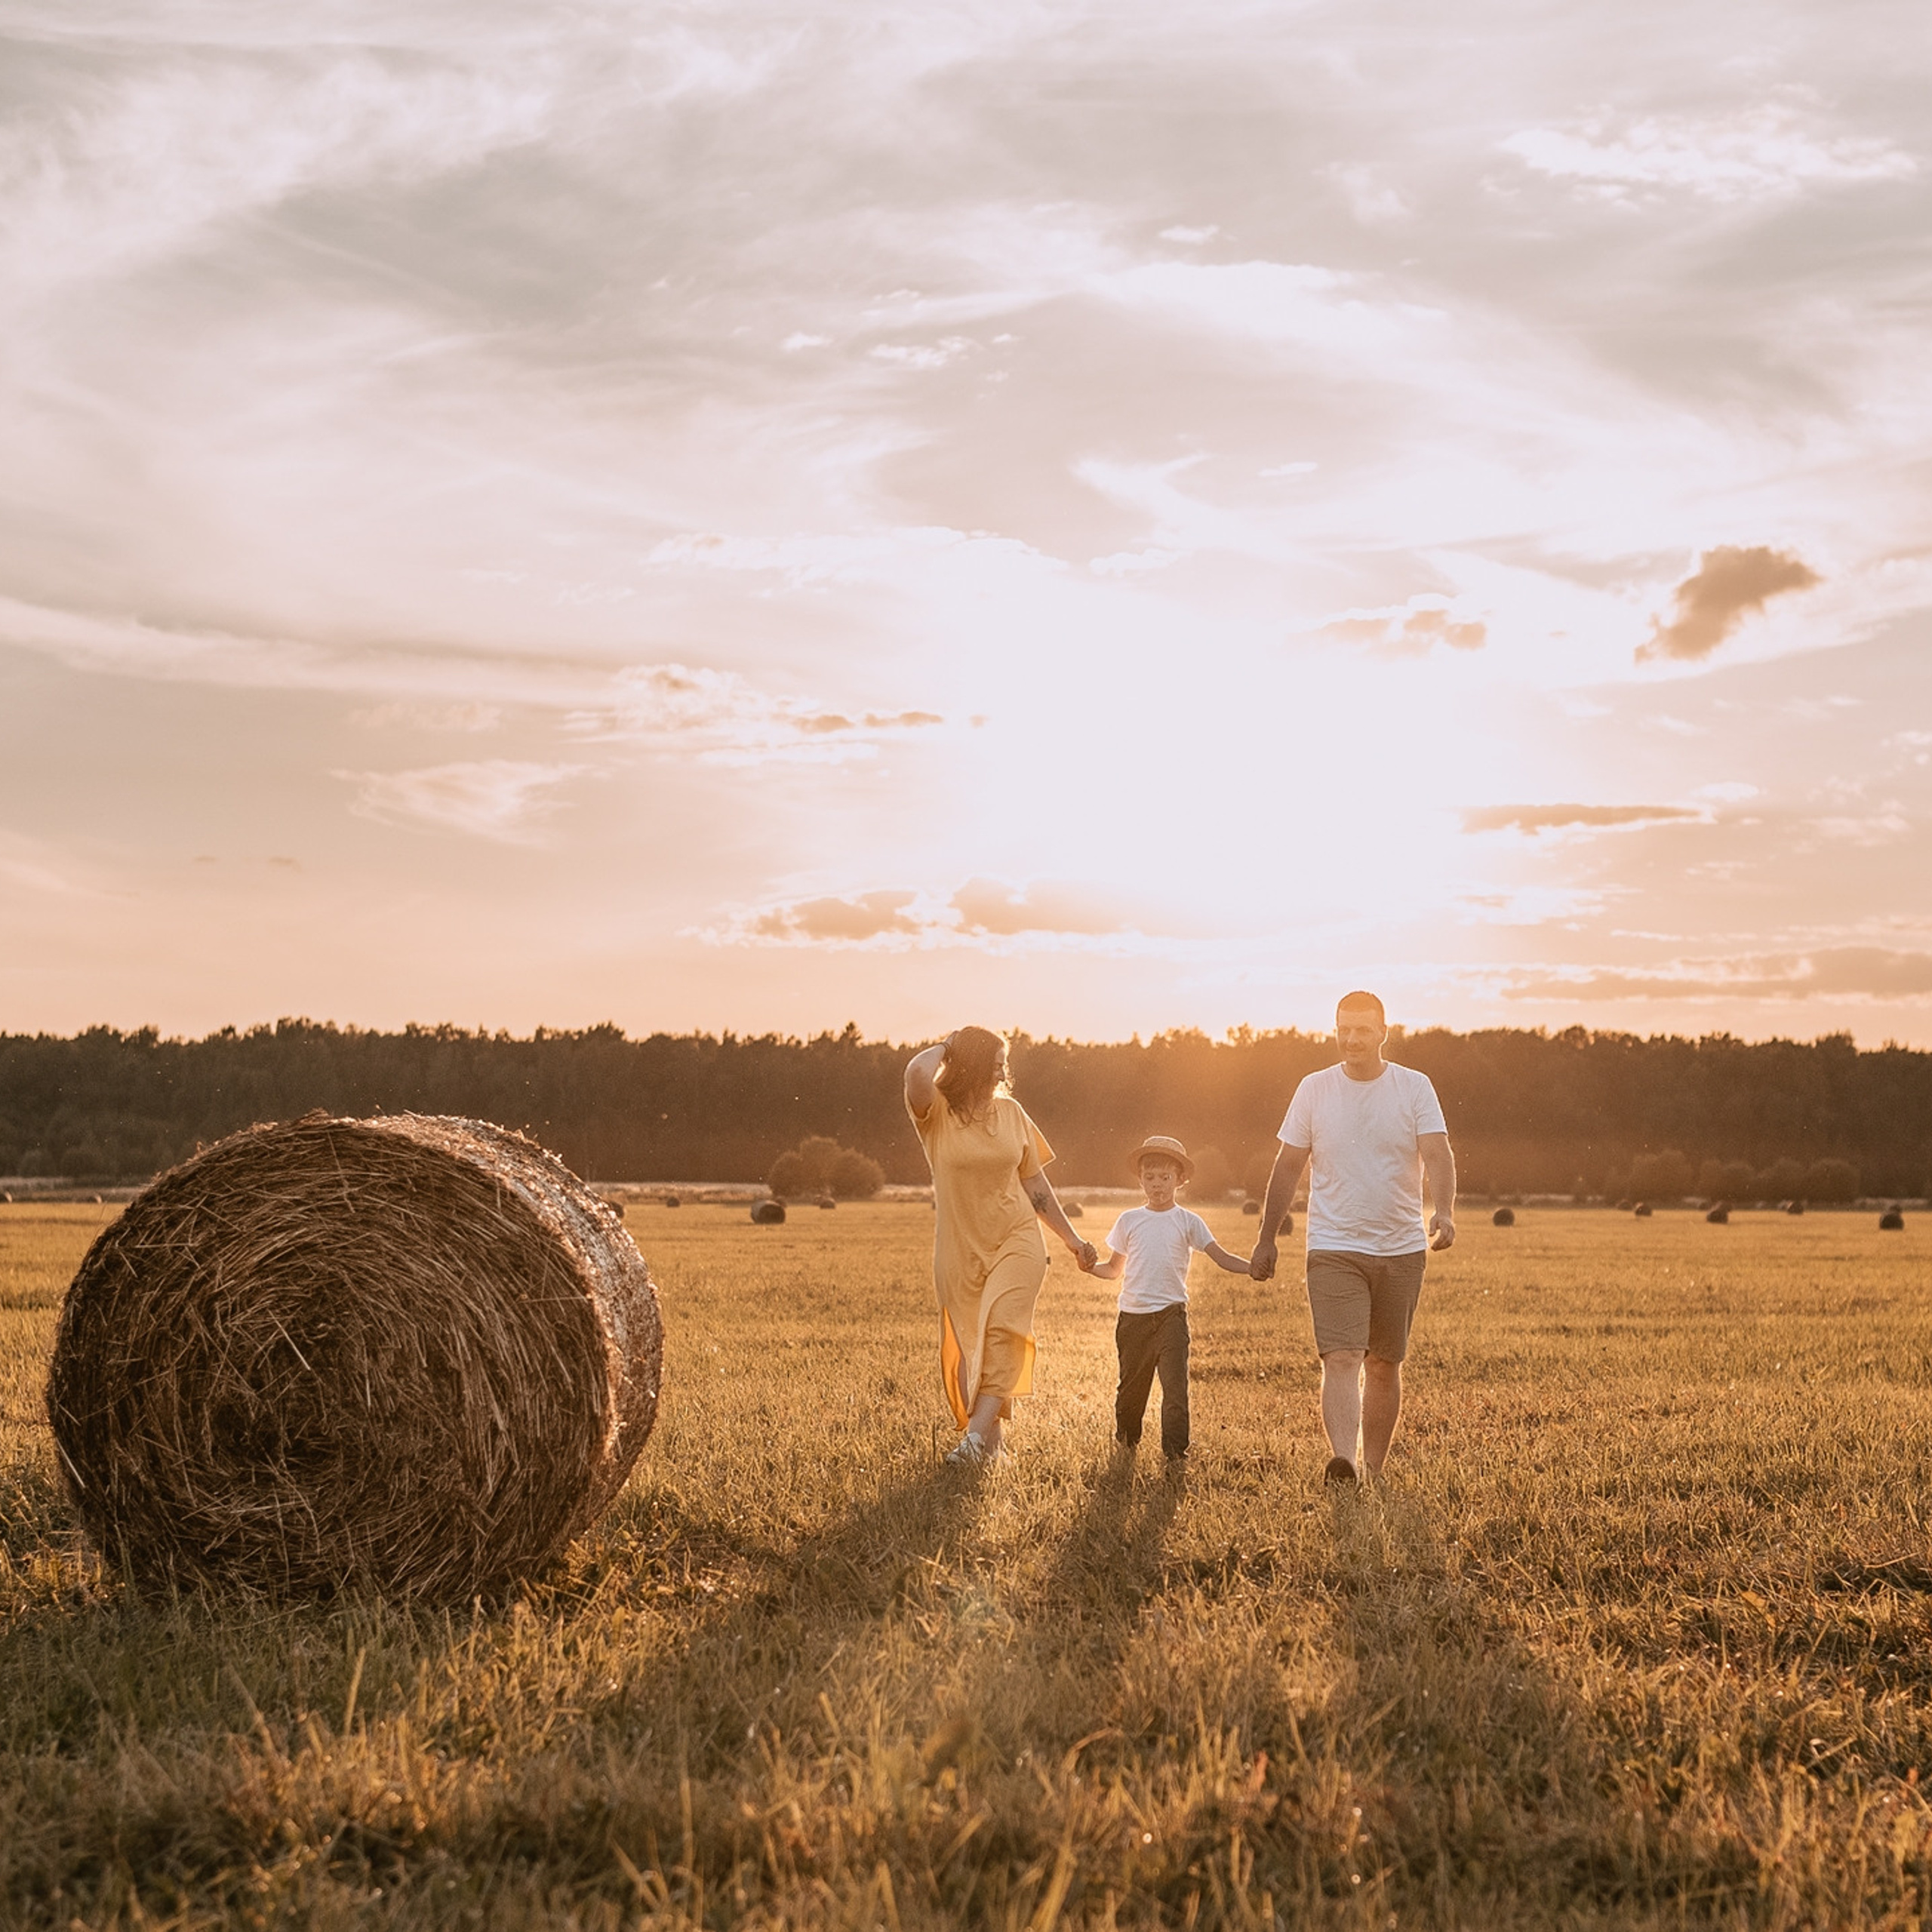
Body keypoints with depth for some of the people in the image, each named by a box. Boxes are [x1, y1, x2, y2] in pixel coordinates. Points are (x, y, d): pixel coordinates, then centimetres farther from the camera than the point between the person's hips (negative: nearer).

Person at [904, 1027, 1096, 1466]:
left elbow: (1035, 1184, 15)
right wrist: (945, 1049, -8)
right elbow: (917, 1074, -30)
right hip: (960, 1249, -1)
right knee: (965, 1346, 4)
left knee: (1002, 1332, -18)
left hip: (1017, 1241, 1)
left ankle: (977, 1434, -28)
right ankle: (990, 1439, 19)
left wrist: (1073, 1240, 16)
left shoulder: (1011, 1112, 6)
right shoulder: (936, 1113, -5)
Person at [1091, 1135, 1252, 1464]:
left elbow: (1222, 1258, -1)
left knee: (1175, 1385, -13)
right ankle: (1126, 1444, 30)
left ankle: (1175, 1454, -12)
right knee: (1131, 1387, 9)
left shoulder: (1188, 1222, 5)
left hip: (1170, 1313, -2)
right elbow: (1114, 1269, 17)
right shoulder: (1129, 1221, 9)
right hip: (1133, 1316, 2)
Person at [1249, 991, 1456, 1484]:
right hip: (1333, 1249, -1)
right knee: (1341, 1358, -16)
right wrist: (1266, 1239, 10)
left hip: (1401, 1249, 1)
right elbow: (1288, 1167, 9)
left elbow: (1437, 1155, -10)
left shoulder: (1415, 1088, 1)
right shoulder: (1314, 1089, 3)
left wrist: (1444, 1211, -29)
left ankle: (1374, 1471, 19)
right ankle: (1342, 1460, -30)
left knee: (1384, 1364, 9)